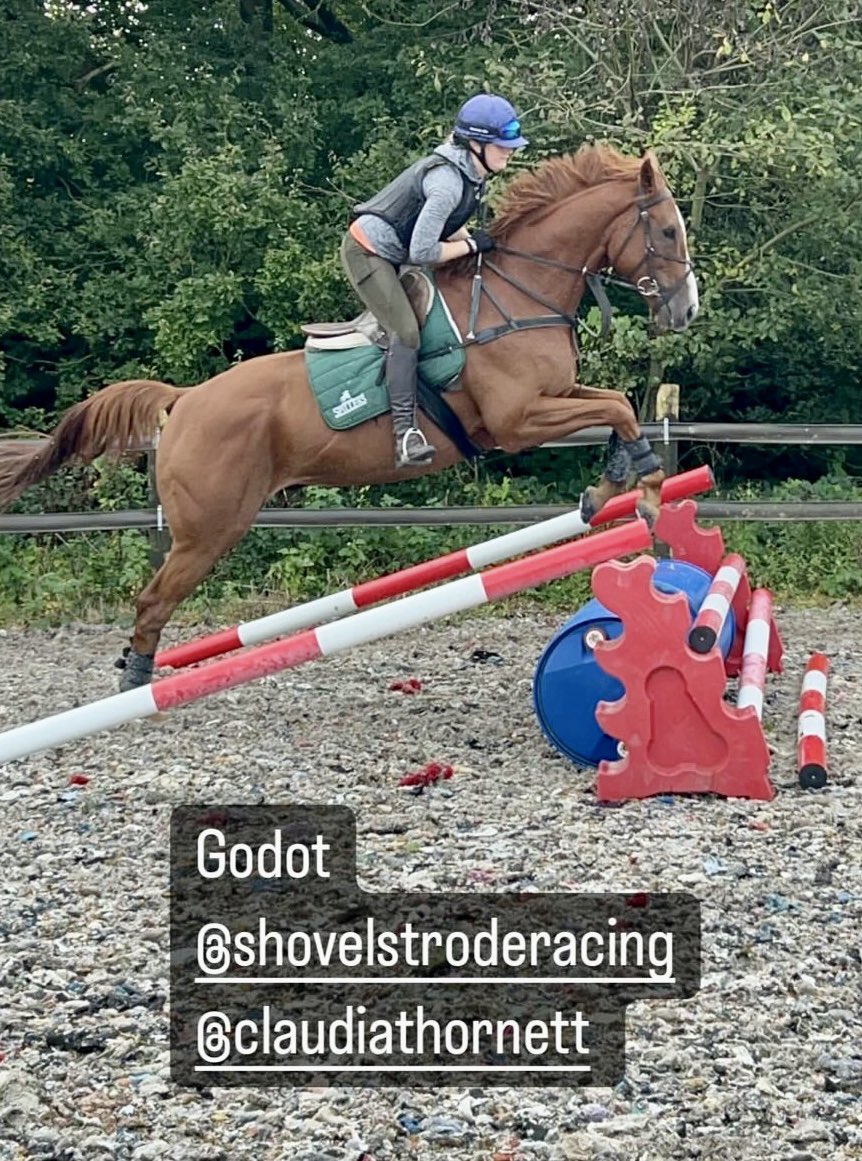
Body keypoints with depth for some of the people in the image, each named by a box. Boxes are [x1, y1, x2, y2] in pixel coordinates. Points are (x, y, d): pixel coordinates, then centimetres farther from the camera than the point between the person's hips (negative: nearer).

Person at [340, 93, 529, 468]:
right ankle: (405, 432, -28)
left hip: (393, 254, 11)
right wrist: (471, 245, -18)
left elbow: (447, 224, 17)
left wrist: (474, 242, 2)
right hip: (369, 251, -11)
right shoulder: (447, 181, -28)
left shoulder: (471, 173, 2)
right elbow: (422, 252, -30)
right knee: (406, 331, -23)